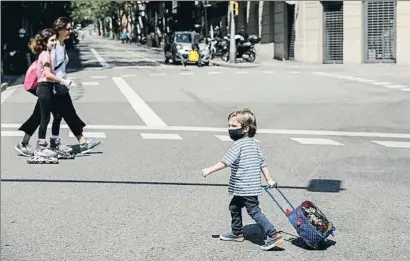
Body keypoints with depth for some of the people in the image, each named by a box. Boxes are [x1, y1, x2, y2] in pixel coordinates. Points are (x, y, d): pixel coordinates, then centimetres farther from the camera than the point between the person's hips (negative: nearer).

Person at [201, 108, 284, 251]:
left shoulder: (238, 144, -15)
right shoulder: (254, 143, 11)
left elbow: (225, 162, -21)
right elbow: (262, 162, 14)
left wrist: (210, 170, -16)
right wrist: (269, 180, 17)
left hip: (246, 188, -10)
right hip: (250, 186, 10)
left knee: (254, 211, -9)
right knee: (234, 207, 23)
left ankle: (273, 236, -13)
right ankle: (237, 233, 36)